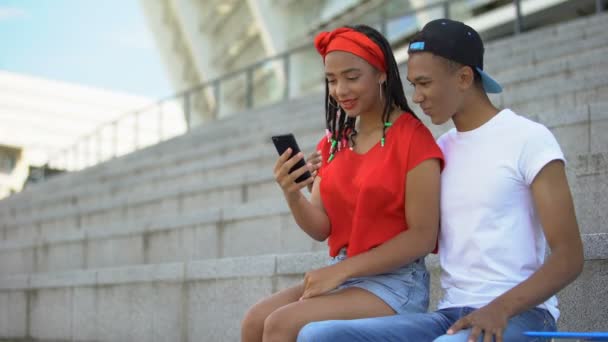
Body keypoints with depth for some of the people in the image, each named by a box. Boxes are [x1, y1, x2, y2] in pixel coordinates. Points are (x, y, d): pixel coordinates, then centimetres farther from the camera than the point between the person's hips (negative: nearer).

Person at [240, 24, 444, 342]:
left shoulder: (412, 137, -9)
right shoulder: (334, 142, 11)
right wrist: (293, 196, -17)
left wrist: (342, 269, -17)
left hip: (396, 283, -6)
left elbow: (423, 237, -14)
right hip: (341, 277, 6)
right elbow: (321, 229, 5)